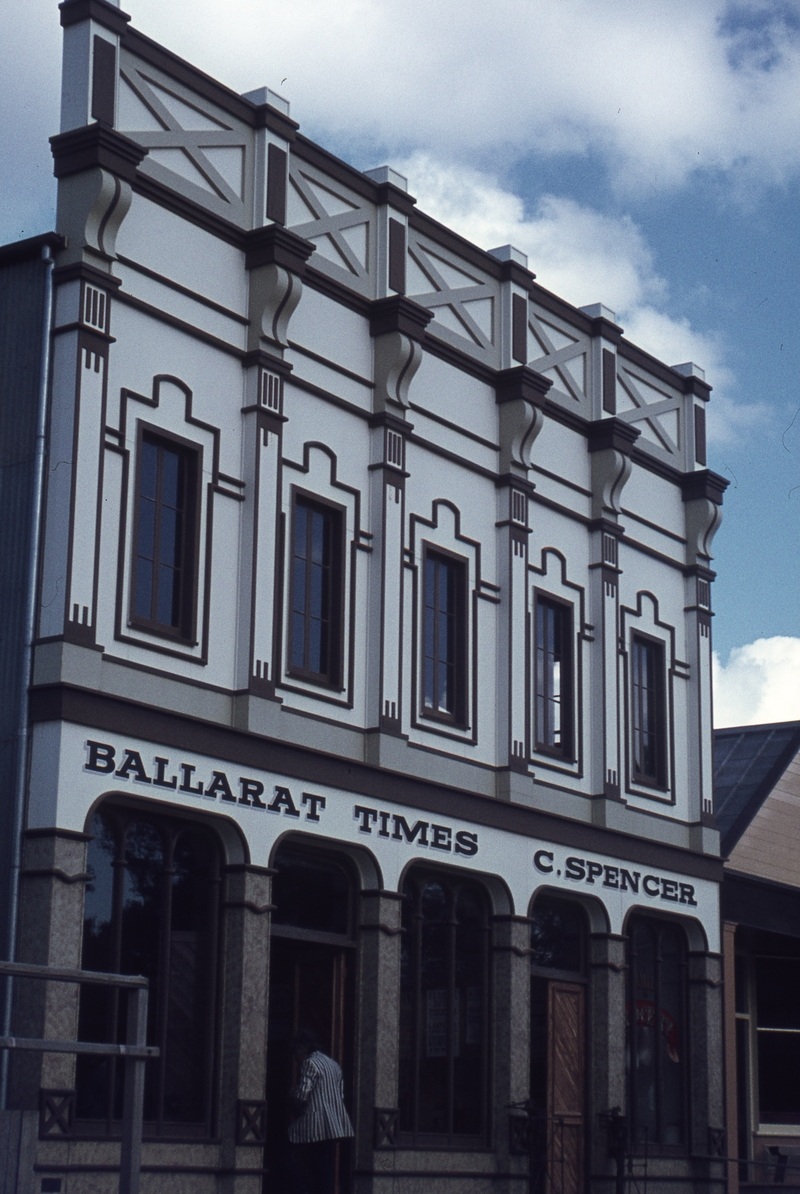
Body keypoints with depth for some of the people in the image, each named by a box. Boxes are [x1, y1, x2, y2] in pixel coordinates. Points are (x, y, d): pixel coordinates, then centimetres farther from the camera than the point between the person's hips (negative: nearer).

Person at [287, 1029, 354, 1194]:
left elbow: (301, 1094, -16)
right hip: (335, 1125, 8)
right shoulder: (332, 1064, 17)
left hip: (313, 1126, -8)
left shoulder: (310, 1063, -9)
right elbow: (341, 1094, 15)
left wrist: (296, 1109, 3)